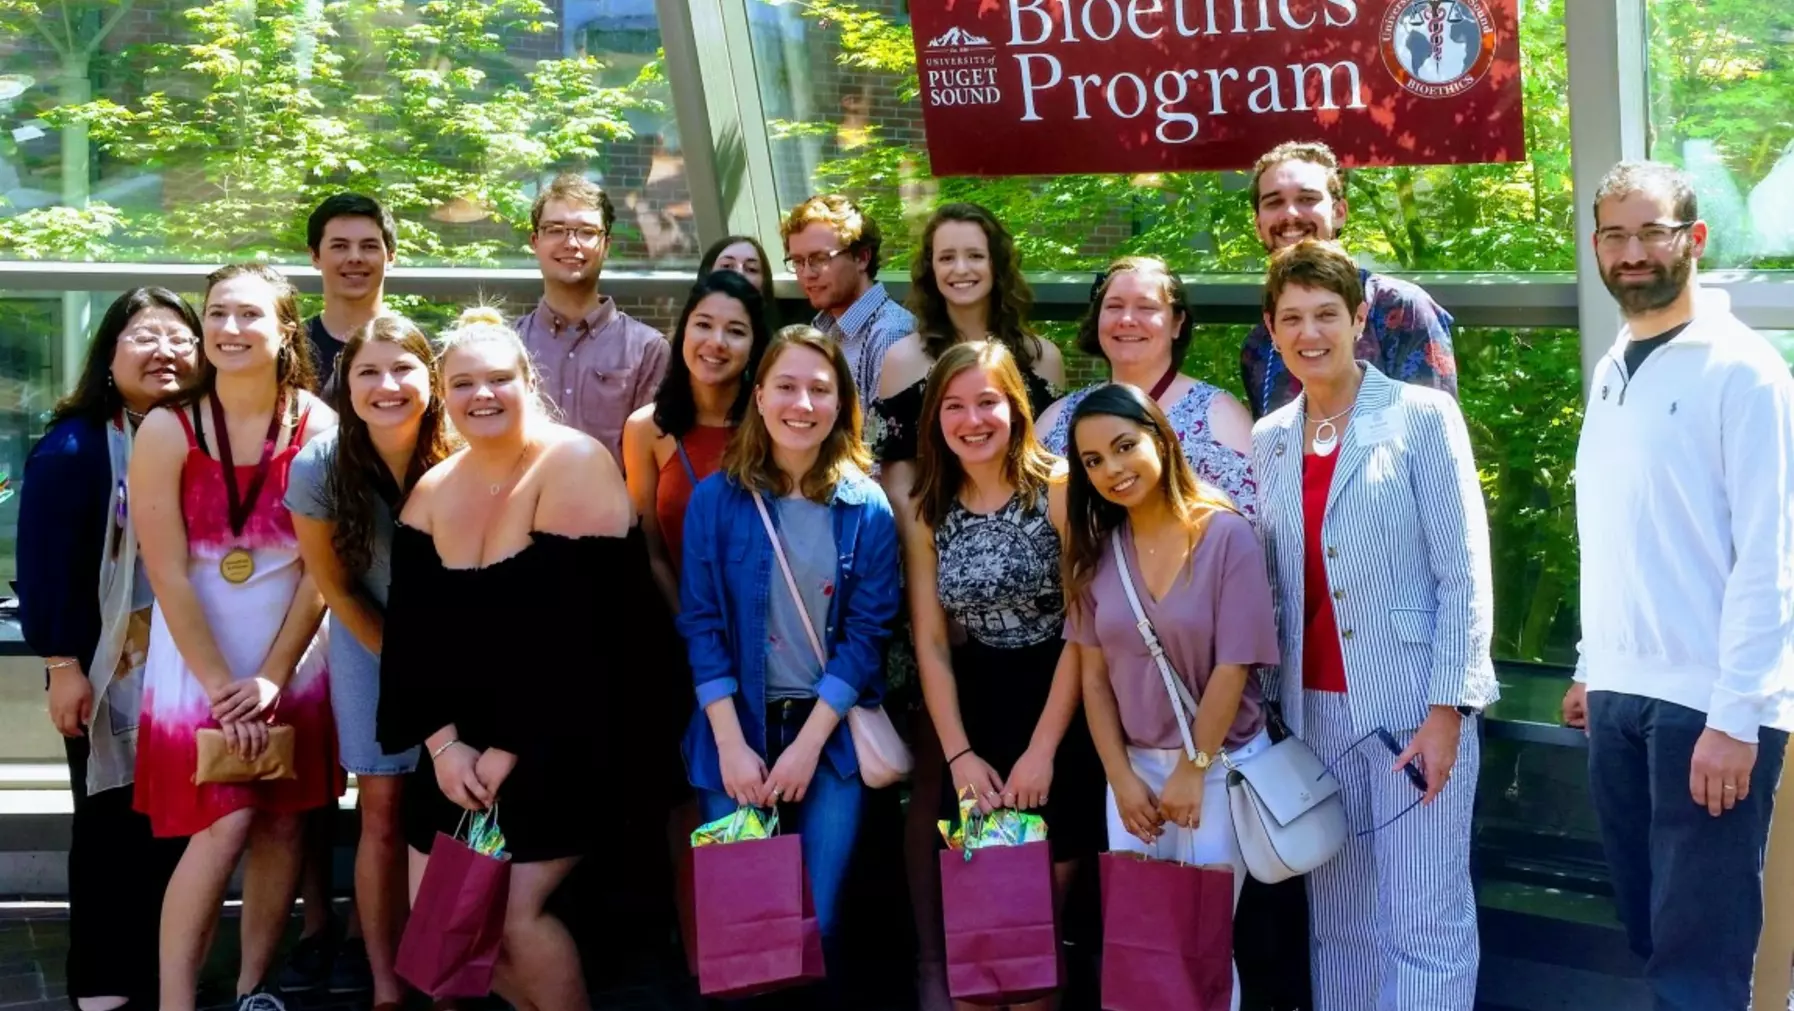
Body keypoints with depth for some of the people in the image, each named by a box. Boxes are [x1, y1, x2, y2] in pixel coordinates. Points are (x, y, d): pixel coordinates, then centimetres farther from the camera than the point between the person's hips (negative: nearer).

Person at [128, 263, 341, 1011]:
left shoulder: (318, 426, -5)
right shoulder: (168, 430, -11)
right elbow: (168, 575, -12)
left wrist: (272, 676, -11)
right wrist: (221, 685, -14)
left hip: (291, 655, 3)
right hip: (196, 656, -2)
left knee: (281, 823, 4)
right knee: (224, 826, -11)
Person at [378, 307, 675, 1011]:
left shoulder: (574, 466, -16)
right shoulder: (431, 492, 5)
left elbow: (574, 628, -20)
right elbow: (411, 629, 2)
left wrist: (509, 750, -17)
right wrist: (442, 743, -12)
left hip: (567, 735, -7)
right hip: (465, 740, 7)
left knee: (516, 910, -12)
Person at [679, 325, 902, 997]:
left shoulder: (867, 508, -1)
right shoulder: (715, 499, -2)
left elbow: (866, 632, -4)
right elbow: (701, 625, -4)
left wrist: (808, 745, -11)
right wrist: (732, 746, -11)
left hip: (831, 733, 0)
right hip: (737, 731, 0)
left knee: (819, 918, 1)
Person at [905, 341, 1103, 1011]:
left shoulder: (1059, 489, -10)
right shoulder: (925, 511, 4)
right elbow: (930, 643, 4)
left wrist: (1042, 749, -13)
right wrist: (959, 754, -6)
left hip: (1060, 708, -3)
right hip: (974, 710, 4)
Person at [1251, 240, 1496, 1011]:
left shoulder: (1420, 417, -4)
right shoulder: (1268, 441, 11)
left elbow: (1464, 572, -7)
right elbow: (1274, 586, 13)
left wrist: (1447, 708, -13)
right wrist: (1268, 704, 7)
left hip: (1412, 705, -5)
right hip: (1315, 709, 5)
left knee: (1425, 924, -3)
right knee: (1338, 923, 10)